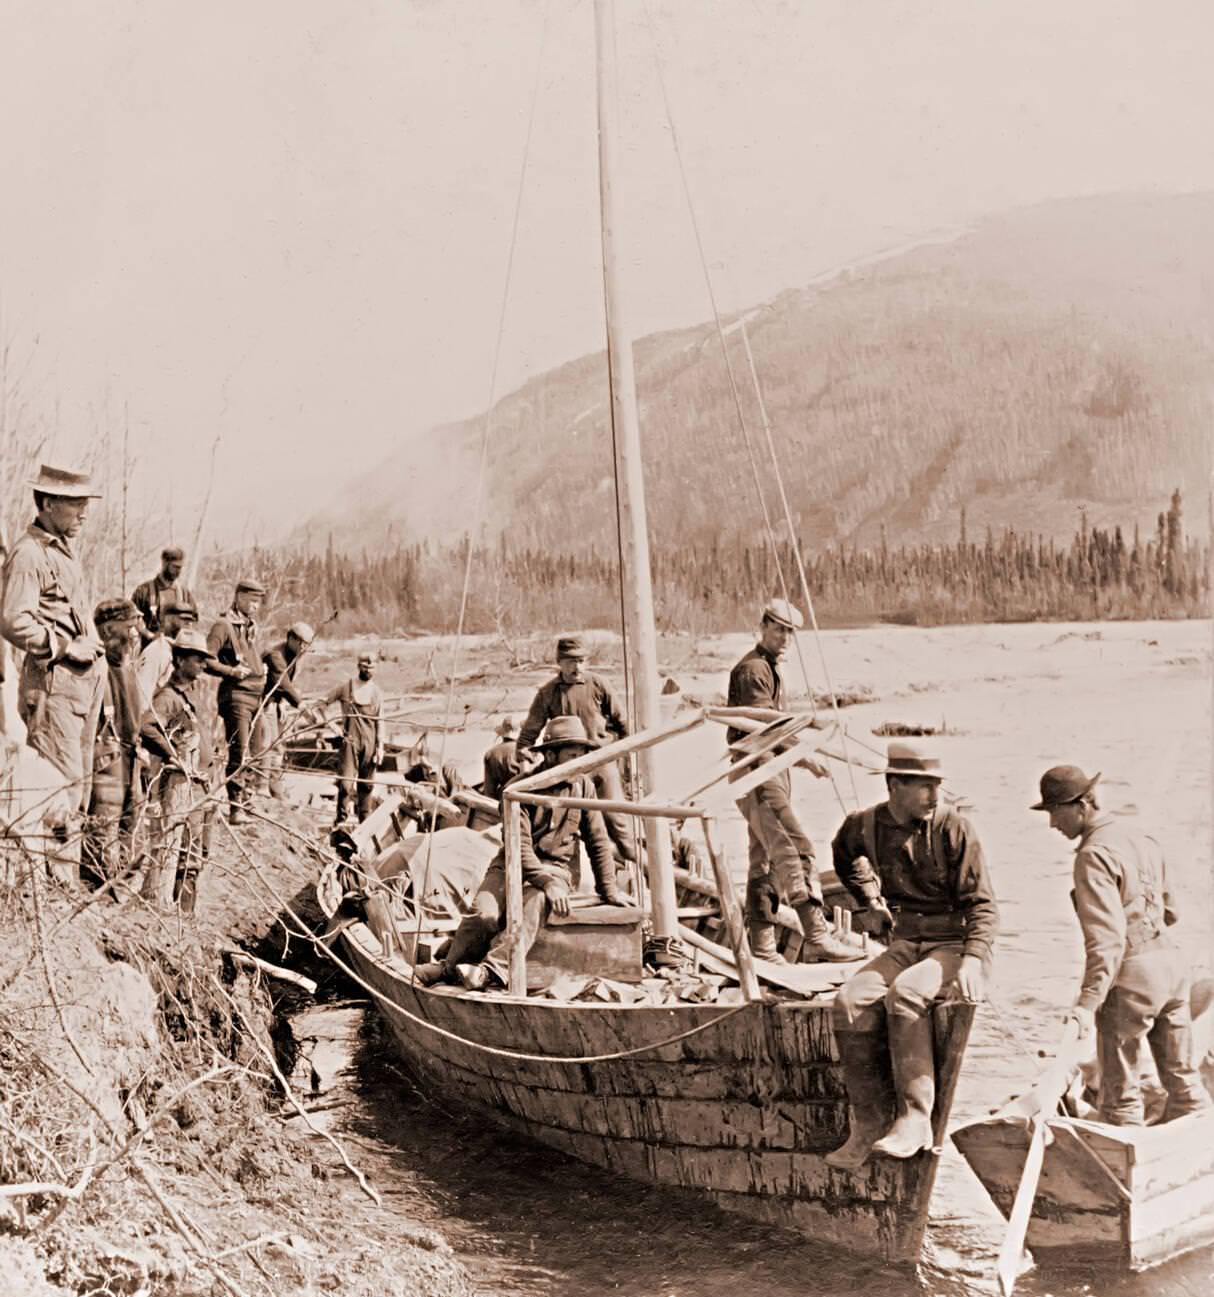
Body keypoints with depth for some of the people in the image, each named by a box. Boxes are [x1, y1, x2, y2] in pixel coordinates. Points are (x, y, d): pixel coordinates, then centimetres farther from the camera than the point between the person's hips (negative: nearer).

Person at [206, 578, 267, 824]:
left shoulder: (252, 627, 21)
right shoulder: (224, 626, -6)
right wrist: (232, 671, -21)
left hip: (256, 696, 8)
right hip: (236, 695, -8)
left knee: (253, 754, 10)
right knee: (240, 753, -12)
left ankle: (245, 800, 19)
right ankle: (235, 807, -10)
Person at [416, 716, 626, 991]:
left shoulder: (583, 785, 1)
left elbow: (598, 842, 8)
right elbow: (519, 844, -17)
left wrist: (608, 890, 5)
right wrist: (546, 883, -28)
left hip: (555, 867, 1)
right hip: (513, 864, 0)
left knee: (533, 902, -35)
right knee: (484, 914, -29)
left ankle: (495, 969, -47)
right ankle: (448, 965, -12)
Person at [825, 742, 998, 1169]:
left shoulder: (953, 829, -10)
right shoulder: (863, 826, 1)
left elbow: (982, 904, -10)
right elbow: (844, 856, 29)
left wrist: (973, 959, -25)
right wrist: (868, 901, 19)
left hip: (955, 945, -4)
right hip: (904, 944, 4)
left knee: (905, 993, -34)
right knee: (850, 1002, -22)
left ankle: (915, 1121, -27)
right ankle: (868, 1123, -14)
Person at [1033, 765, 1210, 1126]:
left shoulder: (1095, 855, -16)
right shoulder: (1141, 838, 12)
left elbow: (1106, 937, -24)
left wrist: (1088, 1002, -28)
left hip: (1131, 977, -8)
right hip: (1170, 961, 9)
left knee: (1121, 1091, 3)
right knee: (1182, 1076, 15)